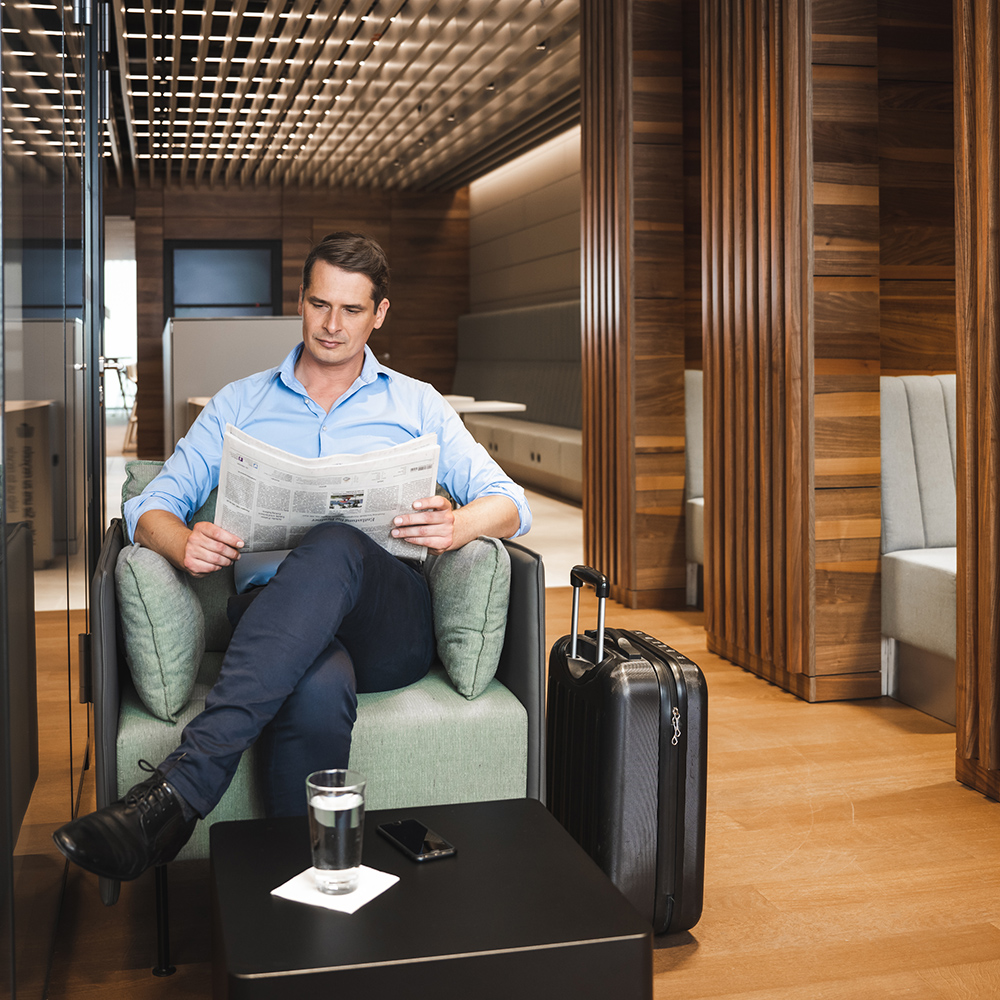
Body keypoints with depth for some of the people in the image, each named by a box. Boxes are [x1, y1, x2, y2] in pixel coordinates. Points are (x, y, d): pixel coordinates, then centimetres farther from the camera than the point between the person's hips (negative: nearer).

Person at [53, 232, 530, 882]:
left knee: (334, 545, -38)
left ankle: (180, 789, -45)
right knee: (318, 691, -41)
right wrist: (183, 542, -13)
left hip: (390, 624, 1)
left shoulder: (417, 405, 20)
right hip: (275, 619, 0)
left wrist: (458, 525, -15)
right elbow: (151, 507, 14)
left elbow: (509, 504, 11)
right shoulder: (240, 404, 22)